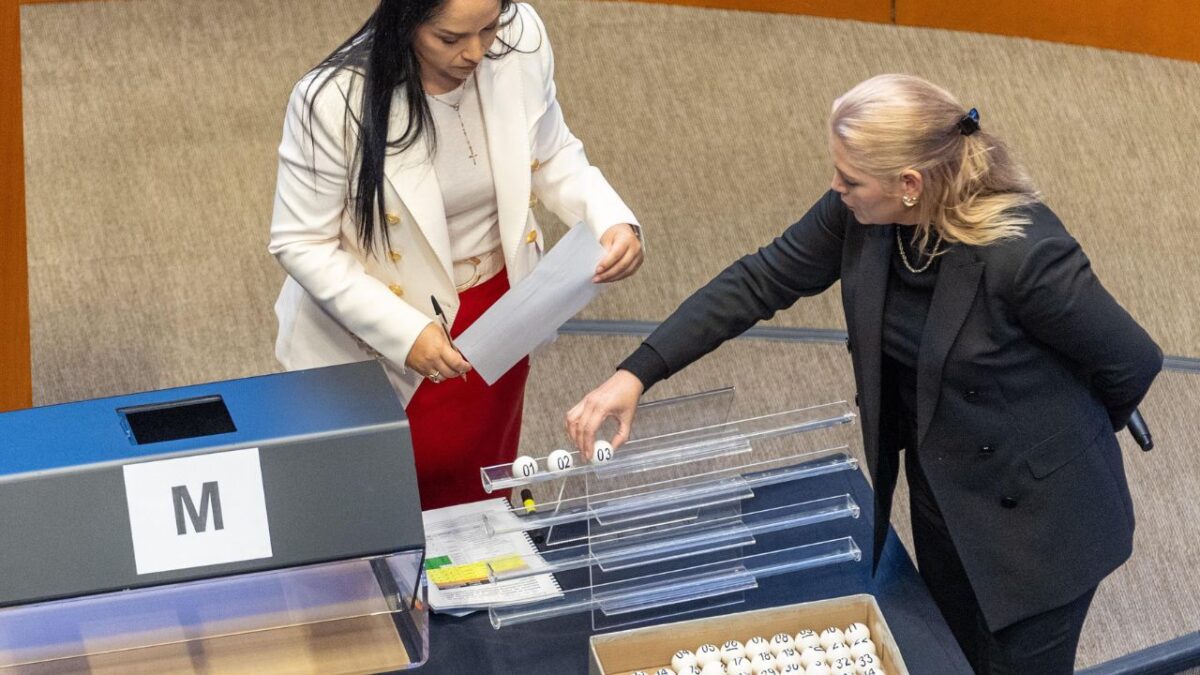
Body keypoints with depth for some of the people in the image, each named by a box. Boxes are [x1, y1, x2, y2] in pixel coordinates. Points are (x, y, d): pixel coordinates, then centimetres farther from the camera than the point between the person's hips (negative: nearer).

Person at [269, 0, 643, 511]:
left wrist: (611, 220, -21)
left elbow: (553, 157, -2)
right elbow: (301, 244, -19)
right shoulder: (335, 100, -30)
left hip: (496, 316, 4)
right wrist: (402, 332, -28)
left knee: (480, 498, 24)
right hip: (377, 342, -4)